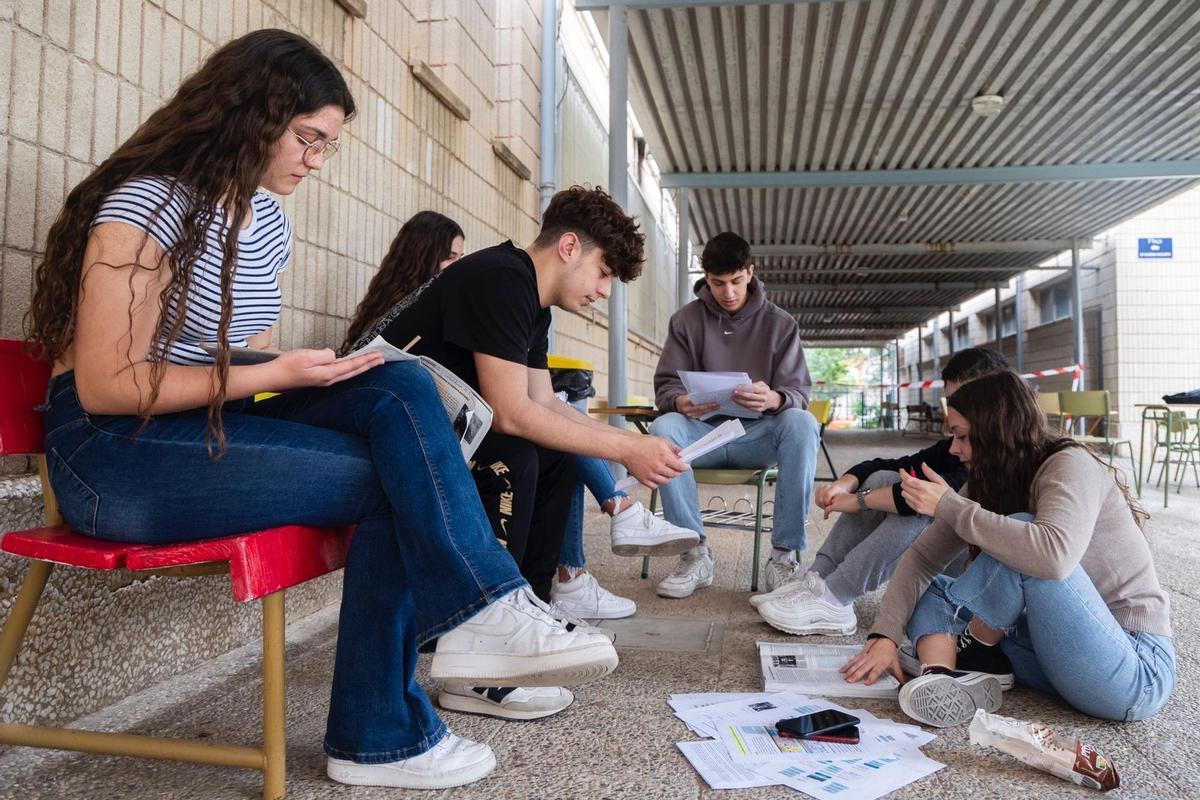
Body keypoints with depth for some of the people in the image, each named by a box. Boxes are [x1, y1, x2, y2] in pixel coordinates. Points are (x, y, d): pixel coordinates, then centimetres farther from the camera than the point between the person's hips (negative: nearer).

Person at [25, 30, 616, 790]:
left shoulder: (270, 221, 11)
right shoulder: (149, 202, -13)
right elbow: (106, 385, -17)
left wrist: (306, 374, -5)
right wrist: (271, 376, -21)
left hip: (219, 423, 7)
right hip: (115, 449, -7)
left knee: (401, 389, -20)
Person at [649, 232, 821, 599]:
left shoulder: (780, 322, 4)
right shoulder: (686, 320, 5)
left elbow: (799, 392, -3)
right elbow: (665, 385, 1)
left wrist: (775, 399, -30)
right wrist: (680, 401, -26)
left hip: (759, 434, 0)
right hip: (704, 431, 0)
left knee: (802, 424, -32)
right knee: (662, 428, -32)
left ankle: (785, 555, -26)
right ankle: (696, 552, -24)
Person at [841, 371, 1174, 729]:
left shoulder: (1070, 465, -17)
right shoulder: (985, 483, 3)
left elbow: (1054, 555, -38)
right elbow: (922, 556, -2)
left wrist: (948, 505, -30)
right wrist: (885, 635, -15)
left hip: (1138, 670, -8)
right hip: (1062, 652, 8)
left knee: (1022, 531, -28)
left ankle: (968, 649, -10)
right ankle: (940, 675, -28)